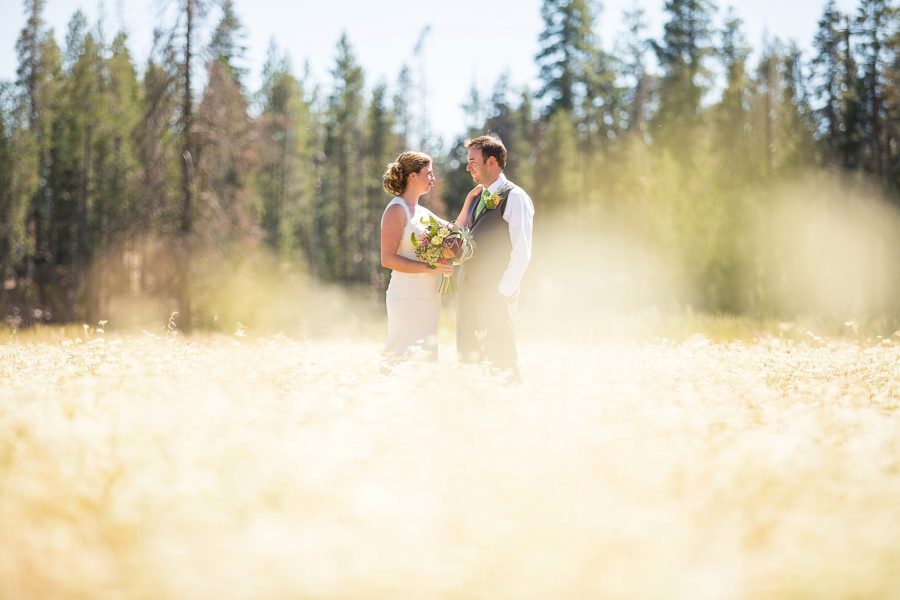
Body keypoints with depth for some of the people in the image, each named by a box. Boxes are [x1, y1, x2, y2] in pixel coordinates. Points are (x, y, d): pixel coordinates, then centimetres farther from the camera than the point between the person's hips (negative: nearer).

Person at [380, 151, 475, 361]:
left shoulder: (422, 212, 17)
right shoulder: (397, 210, -9)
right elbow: (387, 259, -15)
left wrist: (470, 199, 15)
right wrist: (429, 267, -21)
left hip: (429, 297, 9)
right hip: (407, 297, -9)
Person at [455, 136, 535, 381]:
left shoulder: (514, 198, -8)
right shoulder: (478, 197, 17)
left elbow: (522, 252, -14)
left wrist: (502, 293, -17)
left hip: (496, 293, -8)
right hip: (469, 291, 8)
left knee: (501, 360, -7)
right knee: (468, 358, 8)